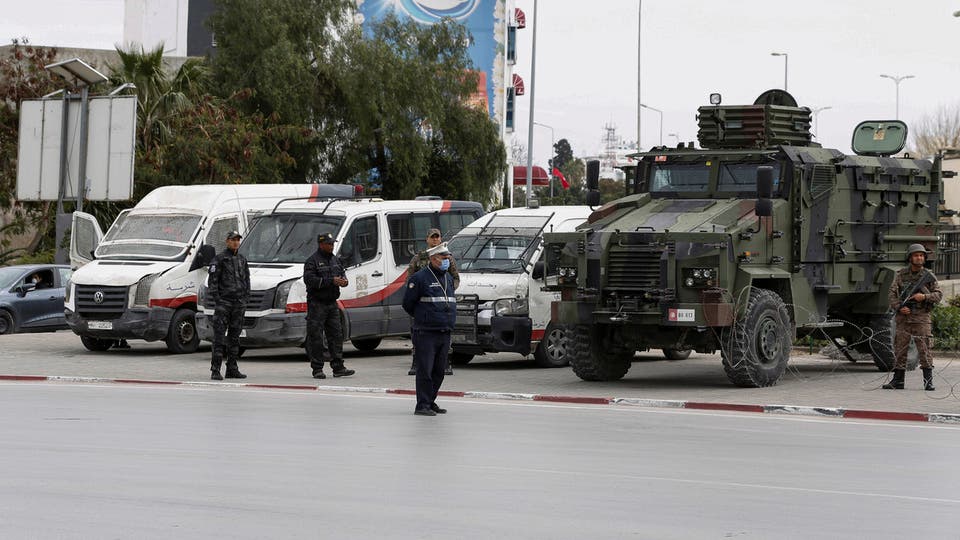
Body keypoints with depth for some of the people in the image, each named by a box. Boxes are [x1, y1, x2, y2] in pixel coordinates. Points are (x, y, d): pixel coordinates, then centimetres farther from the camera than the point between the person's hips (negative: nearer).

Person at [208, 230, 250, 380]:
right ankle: (215, 370, -10)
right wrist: (216, 299, -14)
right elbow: (212, 280, -7)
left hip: (239, 303, 6)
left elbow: (247, 279, 22)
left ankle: (232, 369, 15)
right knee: (219, 336, -9)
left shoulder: (242, 260, 16)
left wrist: (245, 298, 11)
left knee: (235, 337, 9)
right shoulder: (219, 259, -3)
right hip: (223, 302, -6)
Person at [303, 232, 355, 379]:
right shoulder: (312, 261, -10)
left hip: (332, 303, 7)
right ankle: (317, 369, 1)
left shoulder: (334, 260, 14)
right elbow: (309, 279, -22)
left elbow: (342, 273, 22)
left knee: (336, 335, 5)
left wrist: (344, 280, -4)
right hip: (317, 304, -7)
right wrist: (331, 281, -25)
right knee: (316, 338, -3)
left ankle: (338, 368, 8)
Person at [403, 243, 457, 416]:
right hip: (426, 333, -7)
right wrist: (423, 318, 5)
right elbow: (408, 304, -5)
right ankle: (422, 405, -4)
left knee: (439, 371, 10)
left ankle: (430, 402, 20)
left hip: (445, 333, 7)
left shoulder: (449, 278, 16)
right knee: (425, 370, -7)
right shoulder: (419, 278, -8)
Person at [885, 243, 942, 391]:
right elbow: (893, 294, 3)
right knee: (900, 349, 3)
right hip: (904, 317, 2)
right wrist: (899, 307, -13)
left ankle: (928, 381, -4)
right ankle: (897, 380, 9)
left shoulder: (929, 276, 3)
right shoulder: (901, 275, 6)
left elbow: (938, 294, 2)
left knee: (924, 349, -8)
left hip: (921, 318, -2)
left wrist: (925, 297, -16)